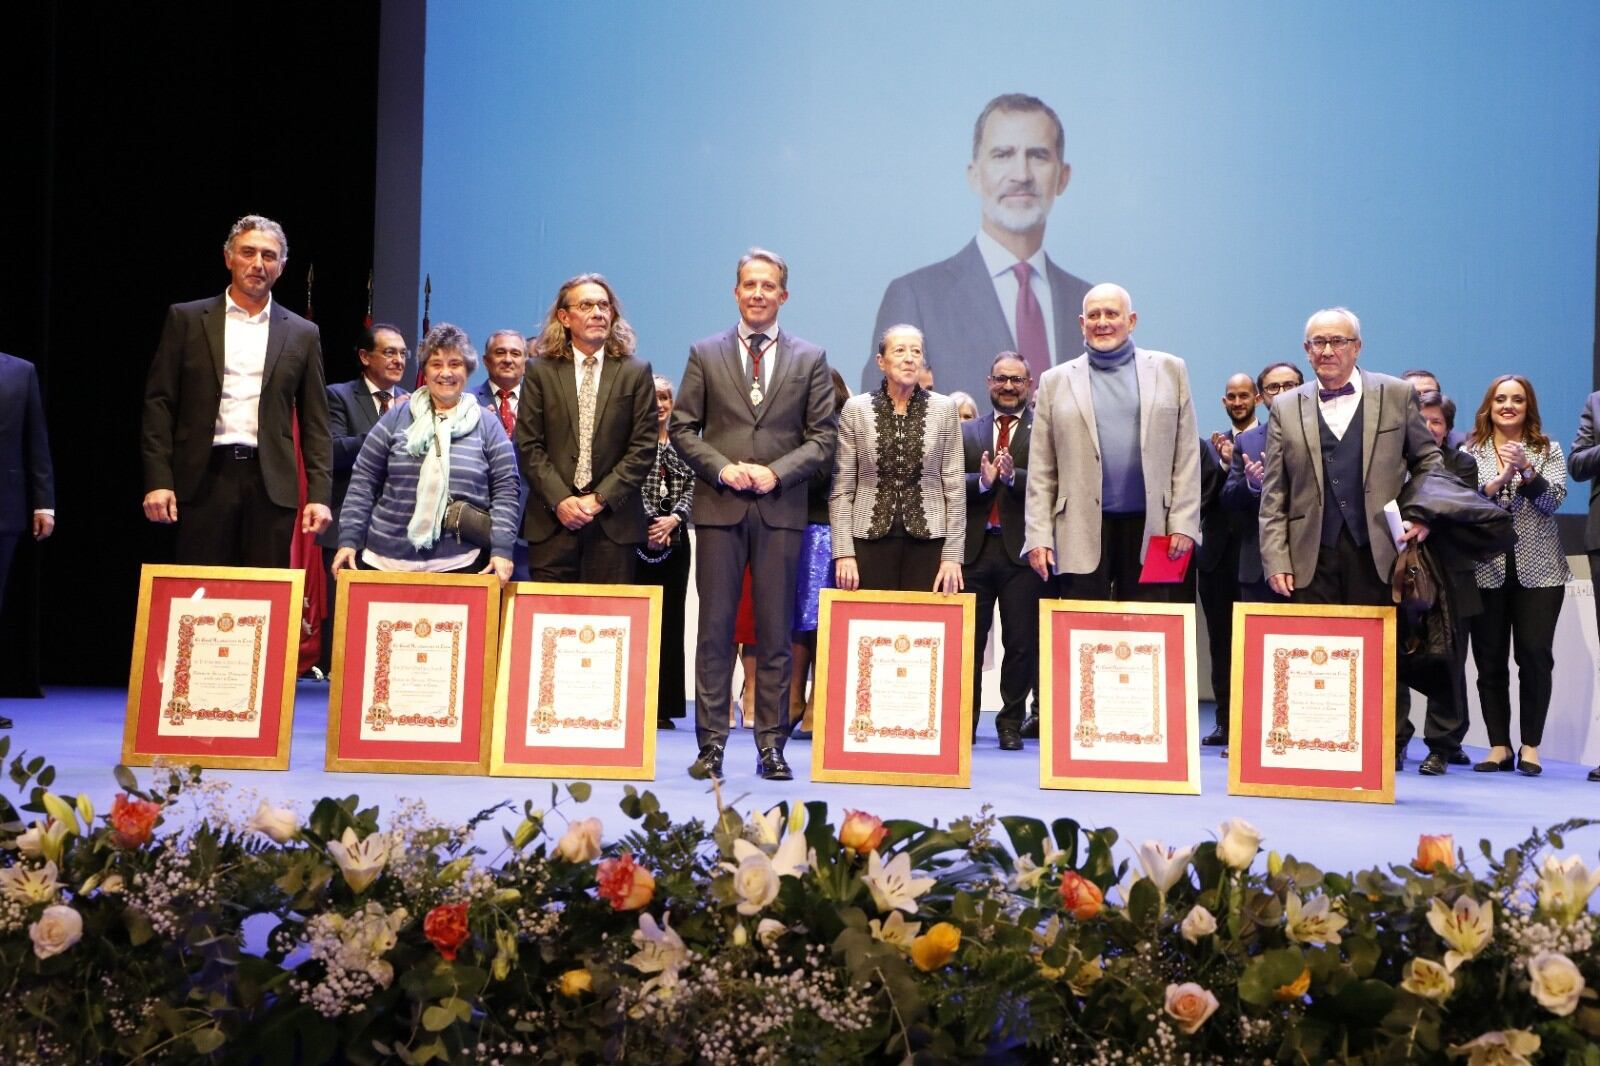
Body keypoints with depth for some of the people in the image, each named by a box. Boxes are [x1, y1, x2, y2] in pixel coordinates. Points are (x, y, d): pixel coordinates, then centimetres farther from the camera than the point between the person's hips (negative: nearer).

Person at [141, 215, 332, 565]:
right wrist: (158, 481, -5)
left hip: (271, 485, 1)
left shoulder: (302, 334, 11)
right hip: (205, 480, -1)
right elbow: (159, 402, 4)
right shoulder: (187, 319, 8)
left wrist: (319, 495, 0)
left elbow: (315, 423, 9)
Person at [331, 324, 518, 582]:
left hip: (460, 565, -1)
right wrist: (349, 540, 0)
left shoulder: (487, 425, 7)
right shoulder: (397, 418, 8)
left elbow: (505, 490, 3)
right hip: (386, 561, 1)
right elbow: (364, 481, 7)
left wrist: (501, 551, -8)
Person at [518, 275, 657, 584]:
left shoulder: (636, 372, 6)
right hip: (551, 522, 1)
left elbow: (644, 446, 1)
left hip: (613, 522, 0)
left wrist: (601, 498, -8)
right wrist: (560, 500, -9)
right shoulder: (541, 372, 7)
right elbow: (529, 445, 3)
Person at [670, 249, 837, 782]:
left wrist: (776, 472, -10)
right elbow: (683, 428, 7)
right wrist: (721, 467, -10)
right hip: (719, 507, 0)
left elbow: (822, 437, 5)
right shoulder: (705, 354, 9)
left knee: (776, 633, 2)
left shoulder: (810, 359, 9)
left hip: (781, 508, 0)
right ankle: (711, 743, 6)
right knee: (715, 627, 1)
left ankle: (772, 745, 8)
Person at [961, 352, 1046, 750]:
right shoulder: (966, 432, 15)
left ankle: (1011, 723, 12)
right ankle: (964, 720, 14)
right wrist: (981, 480, -15)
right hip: (974, 548, 2)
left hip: (1021, 550, -2)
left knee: (1021, 642, 1)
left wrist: (1014, 476, -23)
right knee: (967, 639, 4)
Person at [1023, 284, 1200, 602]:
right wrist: (1038, 536, 0)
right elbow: (1041, 471, 7)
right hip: (1083, 532, 0)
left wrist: (1183, 524, -2)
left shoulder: (1169, 371, 10)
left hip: (1150, 529, 0)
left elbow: (1187, 457, 7)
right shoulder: (1056, 381, 10)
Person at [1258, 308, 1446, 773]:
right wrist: (1276, 559, -1)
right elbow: (1273, 495, 7)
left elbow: (1429, 462, 14)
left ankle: (1392, 746, 15)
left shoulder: (1396, 395, 9)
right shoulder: (1285, 409, 11)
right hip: (1313, 556, 1)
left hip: (1379, 551, -1)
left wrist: (1424, 515, -2)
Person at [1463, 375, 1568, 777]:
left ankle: (1531, 747, 3)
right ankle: (1499, 746, 8)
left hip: (1538, 569, 0)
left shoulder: (1547, 451, 9)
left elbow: (1554, 499, -4)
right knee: (1489, 660, 1)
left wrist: (1526, 469, -19)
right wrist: (1500, 478, -19)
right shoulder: (1470, 452, 8)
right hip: (1487, 567, 0)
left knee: (1535, 655, -5)